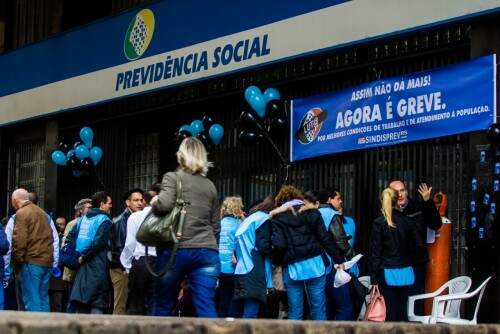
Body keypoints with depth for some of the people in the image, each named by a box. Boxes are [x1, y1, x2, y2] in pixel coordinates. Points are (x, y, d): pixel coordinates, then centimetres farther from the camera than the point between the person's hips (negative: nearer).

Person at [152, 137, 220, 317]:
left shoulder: (173, 177, 2)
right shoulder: (210, 185, 18)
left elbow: (164, 204, -16)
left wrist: (153, 204, 5)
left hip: (176, 250, -4)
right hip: (207, 252, 4)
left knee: (164, 307, 6)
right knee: (207, 309, -4)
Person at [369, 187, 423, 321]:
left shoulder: (379, 223, -9)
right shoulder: (407, 221, 2)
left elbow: (375, 253, -8)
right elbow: (418, 244, 7)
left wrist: (374, 279, -4)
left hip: (388, 274, -3)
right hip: (406, 273, 4)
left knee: (390, 314, 0)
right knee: (402, 312, 10)